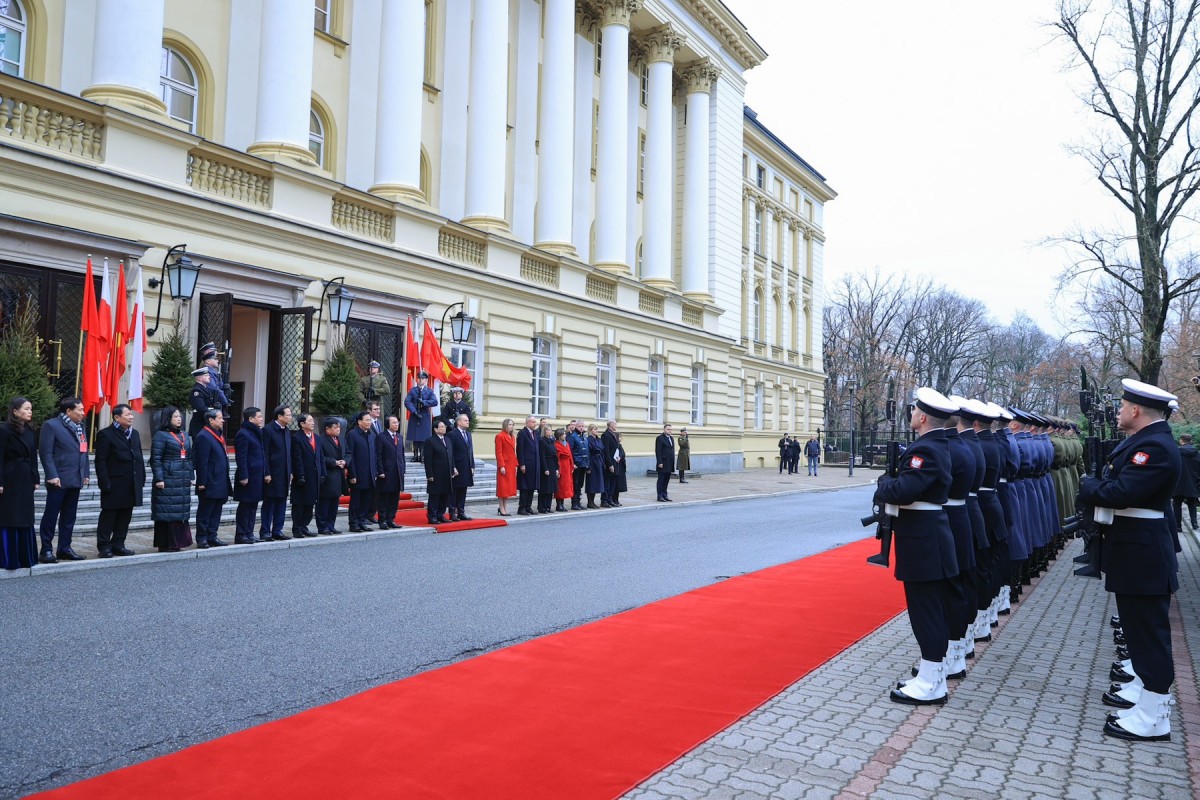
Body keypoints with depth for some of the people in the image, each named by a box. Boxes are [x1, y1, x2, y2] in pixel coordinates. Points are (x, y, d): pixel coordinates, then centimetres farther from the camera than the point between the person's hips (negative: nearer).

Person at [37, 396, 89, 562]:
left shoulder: (80, 426, 15)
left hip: (75, 480, 7)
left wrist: (86, 473, 10)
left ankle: (65, 548, 18)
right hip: (59, 480, -7)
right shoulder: (51, 425, -7)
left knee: (69, 516, 11)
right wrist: (52, 476, -18)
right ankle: (46, 550, 7)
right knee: (51, 515, 1)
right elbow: (45, 453, -12)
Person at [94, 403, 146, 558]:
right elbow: (100, 461, -10)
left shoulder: (134, 434, 15)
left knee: (125, 516, 11)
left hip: (132, 486, 7)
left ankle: (118, 544, 20)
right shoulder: (106, 435, -6)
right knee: (108, 516, 2)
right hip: (115, 485, -7)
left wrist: (141, 479, 9)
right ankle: (104, 546, 10)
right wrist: (105, 483, -16)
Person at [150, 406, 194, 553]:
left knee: (181, 511, 8)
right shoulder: (161, 435, -6)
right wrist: (159, 479, -15)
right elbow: (156, 459, -10)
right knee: (167, 512, -3)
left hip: (182, 480, 7)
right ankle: (165, 544, 4)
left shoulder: (184, 435, 16)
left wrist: (190, 476, 14)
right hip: (168, 480, -7)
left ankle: (177, 542, 17)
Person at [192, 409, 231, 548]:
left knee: (216, 512, 13)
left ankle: (212, 537, 20)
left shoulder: (218, 435, 16)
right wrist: (202, 483, -20)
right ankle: (201, 539, 7)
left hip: (220, 484, 9)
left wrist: (226, 481, 19)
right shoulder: (203, 437, -14)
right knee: (204, 512, 0)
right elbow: (201, 462, -18)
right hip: (210, 484, -9)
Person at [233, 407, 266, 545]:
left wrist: (265, 473, 14)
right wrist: (243, 476, -21)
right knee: (245, 507, -2)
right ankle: (241, 535, 5)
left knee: (253, 507, 12)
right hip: (248, 477, -9)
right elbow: (241, 458, -17)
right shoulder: (243, 434, -12)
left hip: (257, 476, 9)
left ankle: (249, 534, 19)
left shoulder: (257, 433, 17)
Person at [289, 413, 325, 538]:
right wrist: (300, 476, -18)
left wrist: (322, 473, 7)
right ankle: (297, 529, 11)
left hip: (315, 476, 7)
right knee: (299, 504, 3)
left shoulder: (316, 437, 13)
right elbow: (297, 459, -14)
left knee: (310, 503, 12)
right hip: (303, 477, -7)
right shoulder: (296, 438, -10)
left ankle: (303, 526, 22)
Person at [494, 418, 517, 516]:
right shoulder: (500, 436, -8)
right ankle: (501, 509, 4)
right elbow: (498, 452, -13)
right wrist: (501, 466, -19)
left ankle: (505, 508, 15)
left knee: (509, 487, 9)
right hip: (504, 465, -8)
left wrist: (515, 465, 10)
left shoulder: (512, 437, 16)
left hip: (511, 465, 8)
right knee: (502, 487, -2)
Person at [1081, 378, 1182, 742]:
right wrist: (1097, 487, -6)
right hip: (1137, 552, 11)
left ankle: (1153, 717, 5)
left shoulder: (1154, 447, -21)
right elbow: (1120, 485, 13)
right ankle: (1148, 692, 34)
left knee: (1148, 631, -3)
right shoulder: (1146, 441, 12)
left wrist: (1088, 485, -12)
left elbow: (1120, 493, -29)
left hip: (1142, 556, -11)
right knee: (1141, 627, 20)